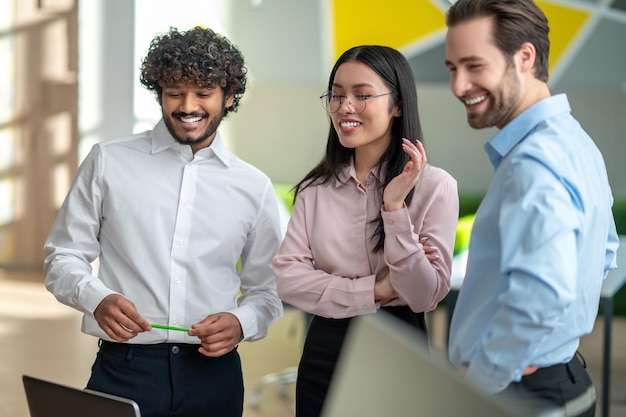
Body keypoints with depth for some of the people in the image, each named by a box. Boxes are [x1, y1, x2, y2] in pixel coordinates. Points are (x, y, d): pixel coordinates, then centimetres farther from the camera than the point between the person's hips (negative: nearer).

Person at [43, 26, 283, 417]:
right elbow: (63, 257, 5)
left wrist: (241, 323, -7)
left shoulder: (254, 187, 7)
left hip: (212, 373, 2)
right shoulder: (108, 162, 3)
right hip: (124, 369, -1)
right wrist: (97, 299, -14)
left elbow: (265, 290, 14)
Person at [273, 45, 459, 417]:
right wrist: (374, 290, -13)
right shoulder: (316, 187, 3)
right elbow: (288, 277, -5)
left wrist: (395, 207, -21)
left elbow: (425, 297, -13)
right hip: (324, 349, 3)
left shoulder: (435, 186, -8)